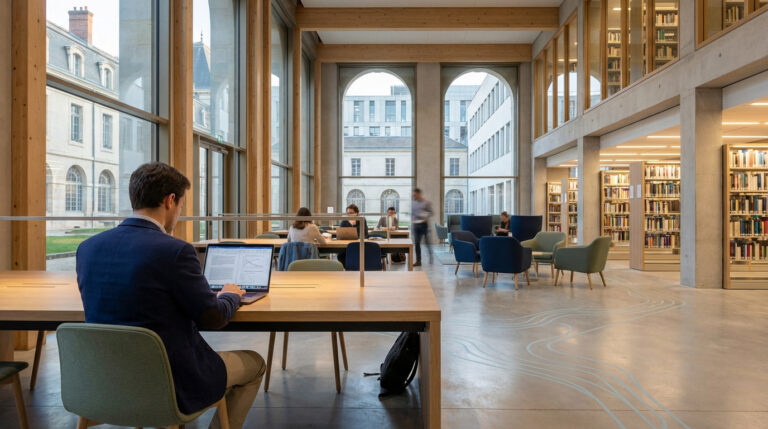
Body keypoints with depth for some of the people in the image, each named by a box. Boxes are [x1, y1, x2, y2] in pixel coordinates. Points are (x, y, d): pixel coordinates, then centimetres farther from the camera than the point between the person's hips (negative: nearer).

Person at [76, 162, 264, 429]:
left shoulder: (87, 248, -4)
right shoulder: (175, 250, -23)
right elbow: (213, 318, -15)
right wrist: (230, 295, 6)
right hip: (172, 386, -7)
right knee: (254, 364, 17)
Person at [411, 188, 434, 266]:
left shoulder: (426, 203, -2)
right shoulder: (413, 203, 12)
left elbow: (431, 212, -1)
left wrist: (426, 218, -17)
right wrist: (412, 219, 2)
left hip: (424, 224, -4)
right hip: (416, 224, 4)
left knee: (427, 242, 0)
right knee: (417, 243, 2)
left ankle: (430, 257, 21)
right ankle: (418, 261, 7)